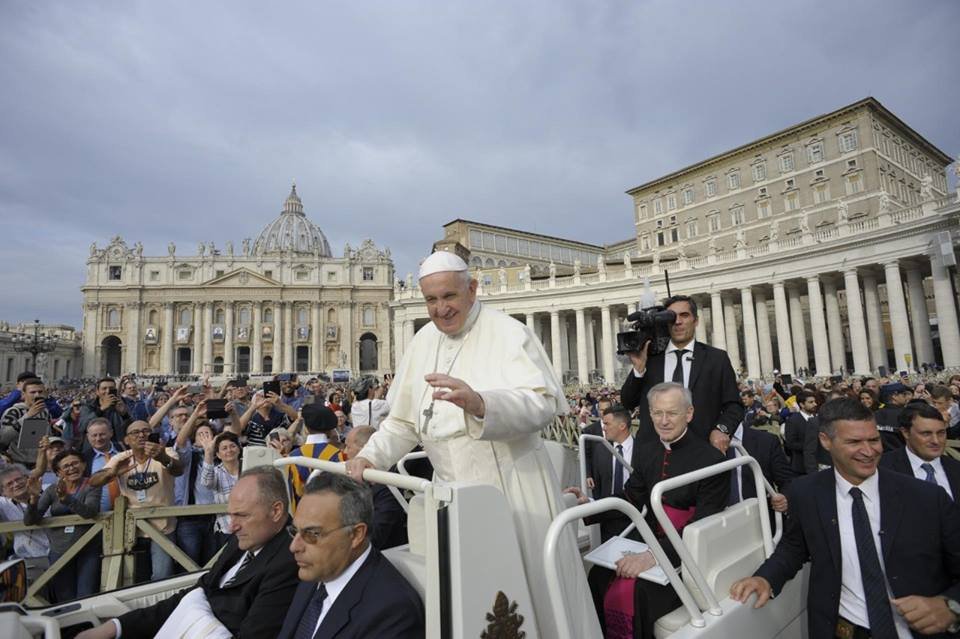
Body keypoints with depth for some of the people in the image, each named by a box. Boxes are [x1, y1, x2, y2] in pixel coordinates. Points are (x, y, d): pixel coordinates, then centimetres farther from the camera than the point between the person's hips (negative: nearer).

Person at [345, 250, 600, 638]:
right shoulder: (423, 341, 6)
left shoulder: (507, 333, -12)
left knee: (530, 591, 8)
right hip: (452, 491, 5)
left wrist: (479, 402, -41)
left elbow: (544, 403, -25)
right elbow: (404, 420, 10)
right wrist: (370, 456, -6)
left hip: (511, 486, -5)